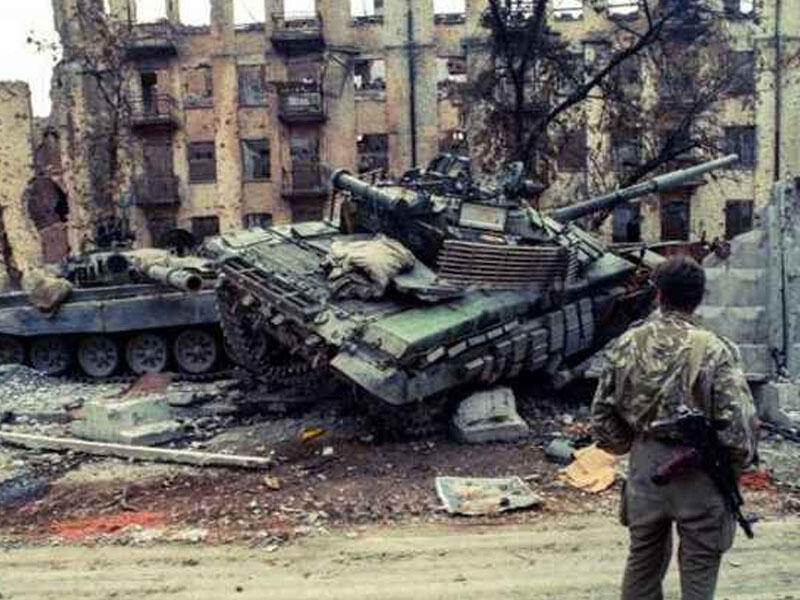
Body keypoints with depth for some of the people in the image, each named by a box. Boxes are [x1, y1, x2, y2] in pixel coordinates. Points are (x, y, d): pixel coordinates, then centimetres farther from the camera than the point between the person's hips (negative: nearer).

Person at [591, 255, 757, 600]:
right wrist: (737, 461, 3)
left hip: (645, 466, 4)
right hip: (699, 474, -3)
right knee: (698, 564, 13)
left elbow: (602, 413, 1)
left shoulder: (626, 344, -4)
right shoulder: (715, 350, -15)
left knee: (643, 556, 21)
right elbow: (739, 423, -17)